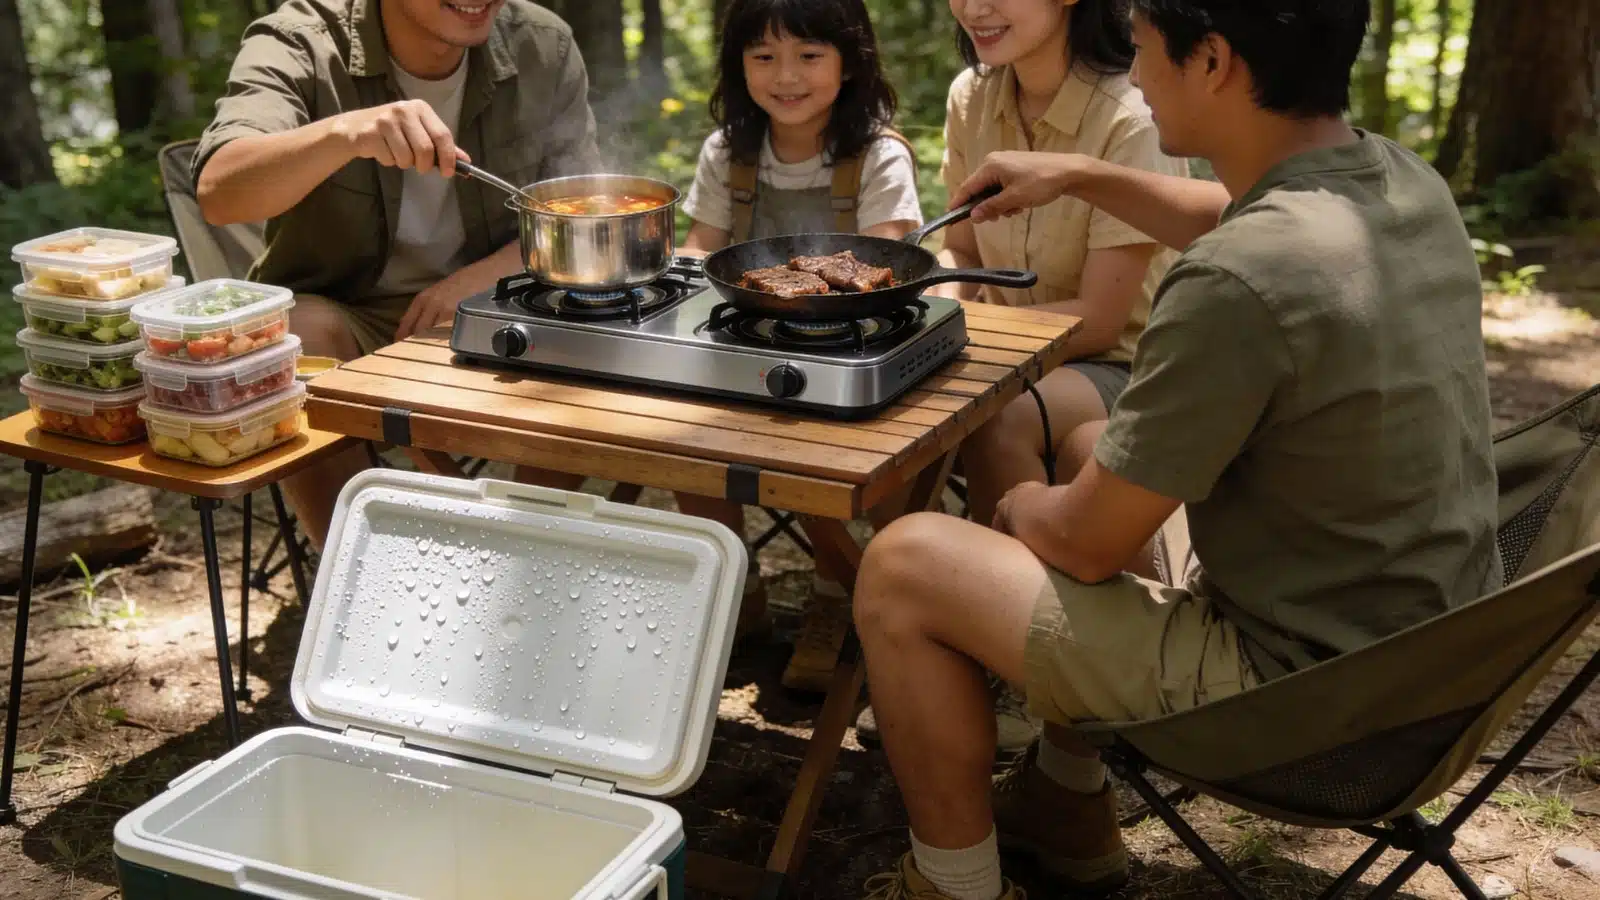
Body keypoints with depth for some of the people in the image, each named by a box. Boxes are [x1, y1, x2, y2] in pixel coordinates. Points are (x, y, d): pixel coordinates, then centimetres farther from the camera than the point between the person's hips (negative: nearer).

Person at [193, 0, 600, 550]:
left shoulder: (543, 45, -4)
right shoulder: (298, 45, -13)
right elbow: (218, 192, -29)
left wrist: (478, 279, -22)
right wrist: (345, 130, -48)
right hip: (339, 314, -2)